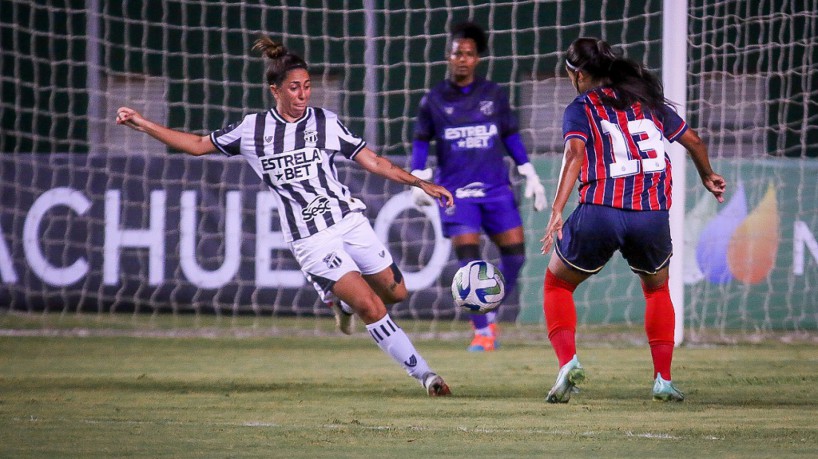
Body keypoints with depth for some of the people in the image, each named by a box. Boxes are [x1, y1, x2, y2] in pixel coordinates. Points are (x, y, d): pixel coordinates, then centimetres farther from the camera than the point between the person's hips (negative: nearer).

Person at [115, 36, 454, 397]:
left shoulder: (325, 123, 3)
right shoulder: (252, 130, 2)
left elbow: (372, 161, 7)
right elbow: (198, 145, 13)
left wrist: (420, 183, 0)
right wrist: (141, 123, 10)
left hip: (349, 221, 2)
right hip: (310, 240, -2)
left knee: (395, 292, 5)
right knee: (370, 307, -14)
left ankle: (344, 301, 38)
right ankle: (422, 373, -3)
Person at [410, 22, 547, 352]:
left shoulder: (494, 95, 7)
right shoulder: (434, 100, 3)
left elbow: (511, 137, 14)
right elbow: (421, 141, 10)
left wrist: (530, 176, 12)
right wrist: (419, 180, -2)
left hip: (496, 188, 2)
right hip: (455, 191, -2)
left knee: (514, 251, -5)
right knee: (467, 254, -14)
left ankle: (490, 315, 16)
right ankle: (482, 331, -6)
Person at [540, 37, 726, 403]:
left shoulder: (581, 109, 5)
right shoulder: (648, 100, 18)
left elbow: (575, 154, -13)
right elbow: (693, 140, 25)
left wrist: (557, 211, -22)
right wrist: (708, 177, 45)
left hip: (599, 213, -3)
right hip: (653, 216, 3)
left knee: (557, 285, 20)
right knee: (657, 290, 30)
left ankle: (567, 360, -1)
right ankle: (663, 379, 21)